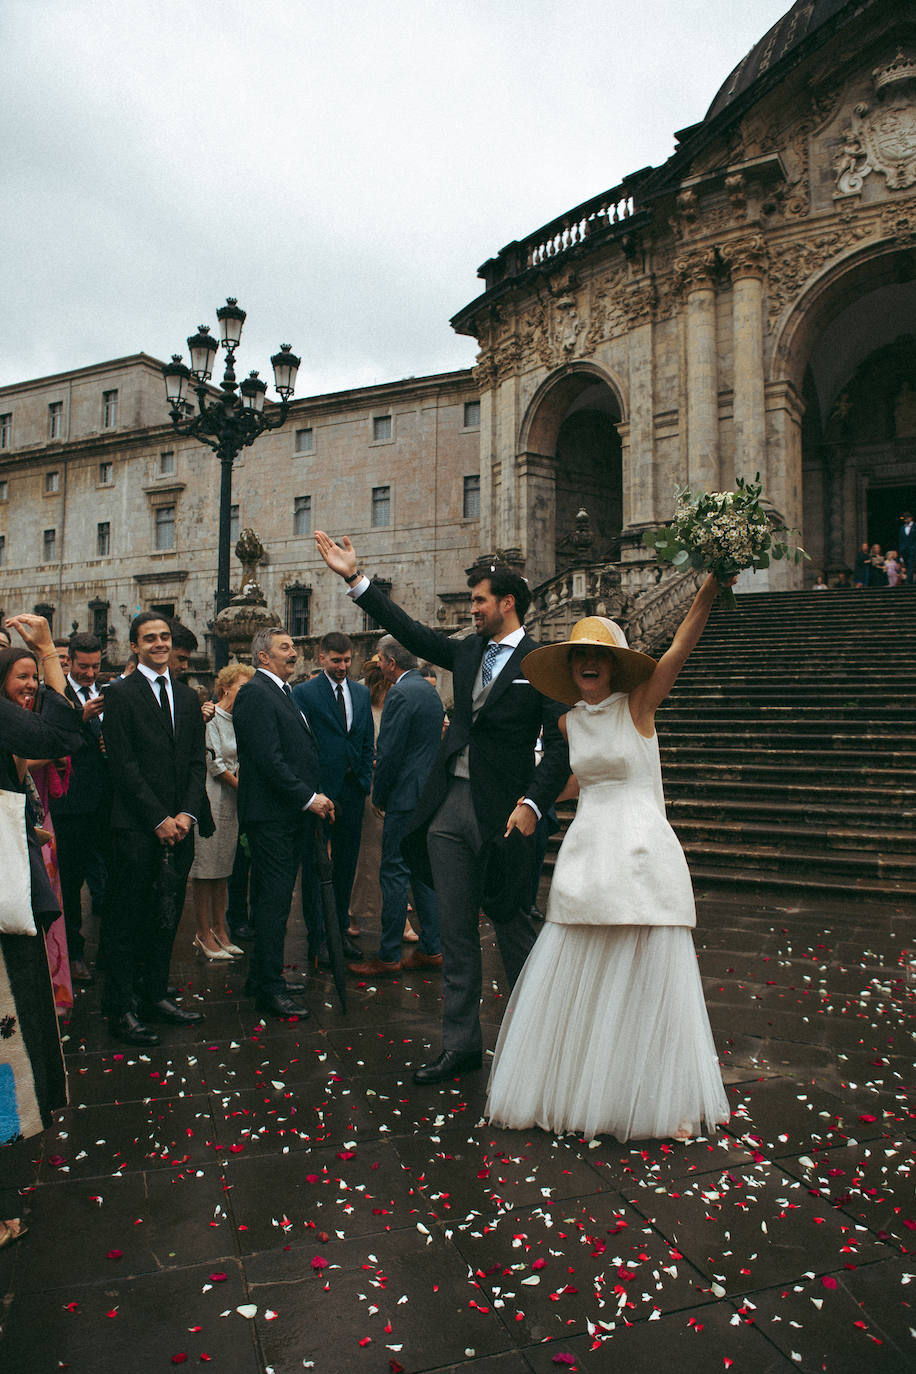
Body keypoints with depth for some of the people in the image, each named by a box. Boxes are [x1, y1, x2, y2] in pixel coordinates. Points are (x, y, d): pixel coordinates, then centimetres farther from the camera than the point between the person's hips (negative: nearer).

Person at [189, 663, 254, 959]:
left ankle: (219, 930, 20)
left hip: (231, 801, 7)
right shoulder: (209, 717, -11)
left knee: (222, 868, 12)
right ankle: (204, 935, 7)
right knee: (205, 867, -1)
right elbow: (213, 762, -12)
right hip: (209, 799, -7)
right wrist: (242, 786, -6)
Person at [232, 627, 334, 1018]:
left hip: (290, 814, 10)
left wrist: (316, 798, 10)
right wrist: (308, 798, -17)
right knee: (274, 901, -5)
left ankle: (264, 976, 27)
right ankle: (269, 991, 3)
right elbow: (268, 758, -20)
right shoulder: (255, 693, -12)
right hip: (271, 814, -10)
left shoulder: (283, 692, 19)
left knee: (274, 898, 16)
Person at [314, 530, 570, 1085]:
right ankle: (463, 1043, 22)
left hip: (502, 811, -6)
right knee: (456, 930, 10)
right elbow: (409, 630, 15)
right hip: (449, 809, 6)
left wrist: (533, 804, -19)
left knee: (514, 927, 7)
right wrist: (355, 578, 13)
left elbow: (560, 745, -9)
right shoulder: (466, 653, 14)